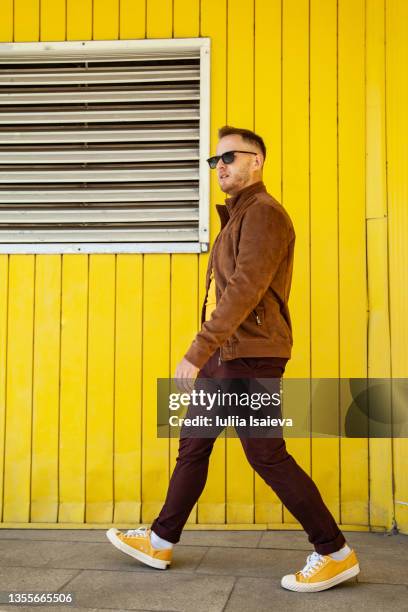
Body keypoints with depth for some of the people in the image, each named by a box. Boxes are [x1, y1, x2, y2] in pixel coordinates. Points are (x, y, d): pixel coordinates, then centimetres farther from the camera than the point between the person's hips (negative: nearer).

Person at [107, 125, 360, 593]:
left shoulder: (263, 213, -12)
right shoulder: (238, 216, 19)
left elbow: (245, 289, -24)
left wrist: (197, 352, -28)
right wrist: (207, 352, 17)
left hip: (250, 357, -10)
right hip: (224, 356, 10)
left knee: (266, 455, -6)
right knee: (193, 444, 13)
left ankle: (336, 554, 6)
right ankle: (160, 542, 25)